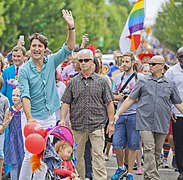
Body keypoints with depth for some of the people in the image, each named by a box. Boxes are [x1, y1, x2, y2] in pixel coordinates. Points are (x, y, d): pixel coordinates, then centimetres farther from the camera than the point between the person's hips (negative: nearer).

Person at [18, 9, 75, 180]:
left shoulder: (51, 62, 4)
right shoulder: (24, 70, -8)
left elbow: (68, 48, 1)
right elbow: (25, 95, -15)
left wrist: (71, 27, -14)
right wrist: (29, 118, -26)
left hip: (50, 117, 4)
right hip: (34, 117, -4)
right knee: (30, 155, -10)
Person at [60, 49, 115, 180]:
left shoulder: (101, 81, 6)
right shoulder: (73, 82, 9)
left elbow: (109, 103, 7)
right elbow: (66, 103, 8)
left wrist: (111, 122, 3)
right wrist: (63, 119, -4)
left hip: (97, 124, -2)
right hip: (78, 124, 2)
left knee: (98, 155, -7)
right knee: (77, 156, 7)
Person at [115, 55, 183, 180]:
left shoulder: (170, 84, 10)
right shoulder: (143, 82, 7)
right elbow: (130, 100, 9)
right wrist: (118, 114, 4)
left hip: (162, 124, 2)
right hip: (145, 122, -2)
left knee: (157, 152, 6)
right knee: (149, 149, -13)